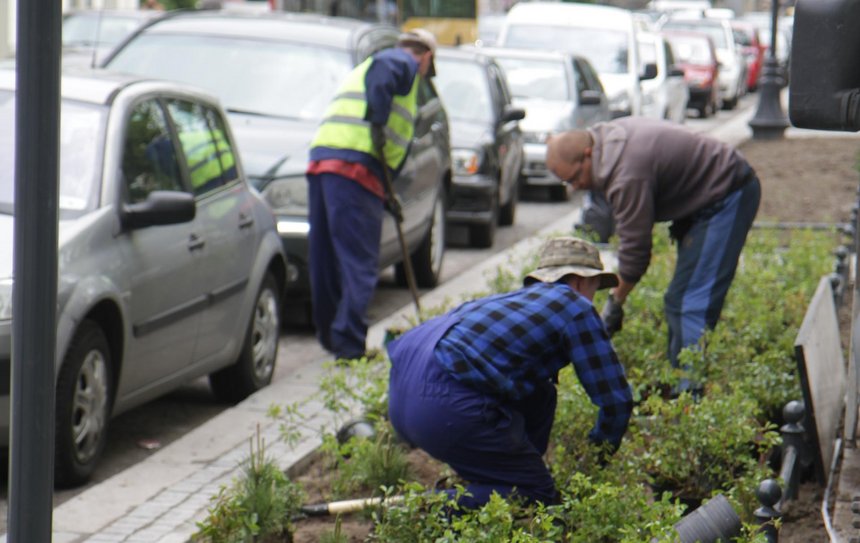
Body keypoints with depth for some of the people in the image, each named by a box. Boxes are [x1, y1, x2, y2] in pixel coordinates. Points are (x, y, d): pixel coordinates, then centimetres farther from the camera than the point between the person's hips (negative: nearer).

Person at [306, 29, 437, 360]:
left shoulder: (362, 69, 35)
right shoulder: (405, 63, 7)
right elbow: (382, 73, -18)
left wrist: (384, 191, 33)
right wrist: (378, 124, -22)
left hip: (321, 159, 9)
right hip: (355, 163, -9)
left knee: (326, 259, 13)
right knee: (359, 262, -8)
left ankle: (329, 336, 21)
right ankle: (348, 342, -13)